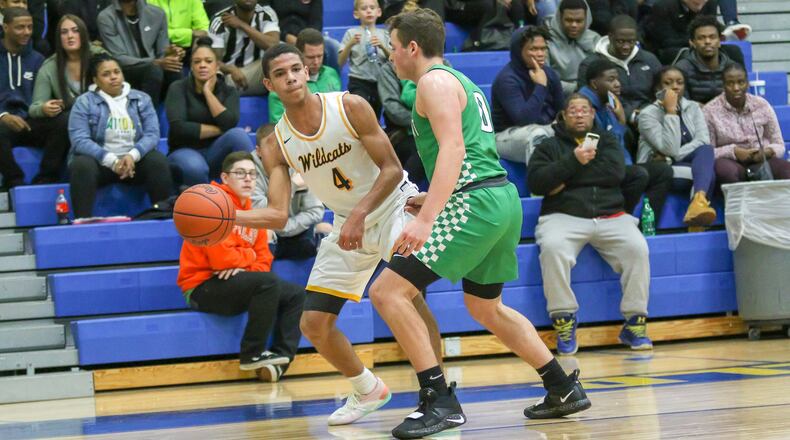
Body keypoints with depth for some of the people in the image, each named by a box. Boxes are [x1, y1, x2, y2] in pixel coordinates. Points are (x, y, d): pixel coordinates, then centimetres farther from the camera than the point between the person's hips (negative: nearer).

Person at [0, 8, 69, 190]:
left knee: (63, 123, -28)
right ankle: (15, 183, -21)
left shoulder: (36, 59, 17)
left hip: (29, 122, 3)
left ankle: (44, 181, -21)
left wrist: (49, 109, -8)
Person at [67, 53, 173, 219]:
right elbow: (80, 141, -13)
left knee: (158, 161, -27)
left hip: (133, 160, 2)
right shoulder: (84, 102, 0)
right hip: (100, 161, -2)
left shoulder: (141, 99, 9)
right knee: (83, 165, -34)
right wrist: (112, 161, -25)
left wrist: (132, 156, -24)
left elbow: (152, 134, -3)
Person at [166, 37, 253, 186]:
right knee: (195, 168, -39)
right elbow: (179, 127, -17)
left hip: (216, 155, 3)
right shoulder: (178, 88, -2)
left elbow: (229, 123, -15)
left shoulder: (229, 91, 6)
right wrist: (219, 130, -12)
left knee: (238, 134, -29)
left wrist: (207, 91, -11)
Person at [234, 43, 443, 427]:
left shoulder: (350, 107, -19)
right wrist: (229, 216, -31)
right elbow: (278, 215, -13)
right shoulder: (275, 146, -9)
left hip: (392, 205, -5)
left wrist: (359, 214, -32)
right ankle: (367, 390, 23)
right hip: (347, 224, 5)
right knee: (313, 324, -1)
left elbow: (391, 169, -18)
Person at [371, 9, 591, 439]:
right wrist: (430, 200, 33)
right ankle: (565, 389, 30)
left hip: (475, 204, -10)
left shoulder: (434, 81, -6)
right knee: (486, 307, 28)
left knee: (387, 291, -11)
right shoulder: (461, 81, 24)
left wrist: (426, 218, -27)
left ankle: (440, 401, -14)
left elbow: (453, 150, -19)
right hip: (503, 197, 10)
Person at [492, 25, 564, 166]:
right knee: (537, 134, -37)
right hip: (508, 134, -7)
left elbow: (562, 109, 17)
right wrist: (540, 86, -27)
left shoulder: (549, 74, 5)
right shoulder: (507, 79, -18)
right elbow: (523, 118, -29)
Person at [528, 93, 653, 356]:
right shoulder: (549, 145, 17)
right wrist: (573, 161, -12)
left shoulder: (607, 141, 20)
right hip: (564, 215, -1)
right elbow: (536, 183, -1)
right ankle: (564, 320, -25)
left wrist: (567, 181, -5)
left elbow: (616, 172, -1)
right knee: (552, 248, -35)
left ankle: (635, 322, -18)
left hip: (611, 215, 2)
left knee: (637, 248, -27)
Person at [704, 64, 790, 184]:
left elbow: (779, 145, 10)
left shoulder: (762, 106, 6)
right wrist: (733, 151, -18)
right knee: (726, 170, -40)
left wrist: (767, 151, -14)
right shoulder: (710, 111, -1)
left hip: (760, 160, 2)